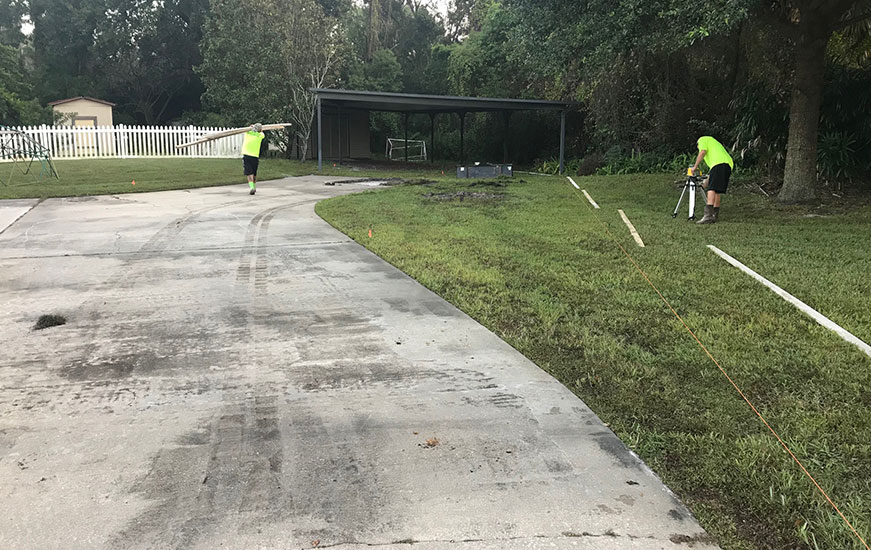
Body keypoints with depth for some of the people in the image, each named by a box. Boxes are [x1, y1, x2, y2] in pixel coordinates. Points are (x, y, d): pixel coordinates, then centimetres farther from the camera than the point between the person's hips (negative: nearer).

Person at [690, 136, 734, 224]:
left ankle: (708, 215, -31)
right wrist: (707, 181, 42)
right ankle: (715, 216, 14)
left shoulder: (702, 139, 18)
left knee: (712, 190, -18)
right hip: (729, 165, 9)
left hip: (719, 164, -9)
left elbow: (702, 152, -4)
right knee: (717, 192, 13)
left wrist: (695, 166, 3)